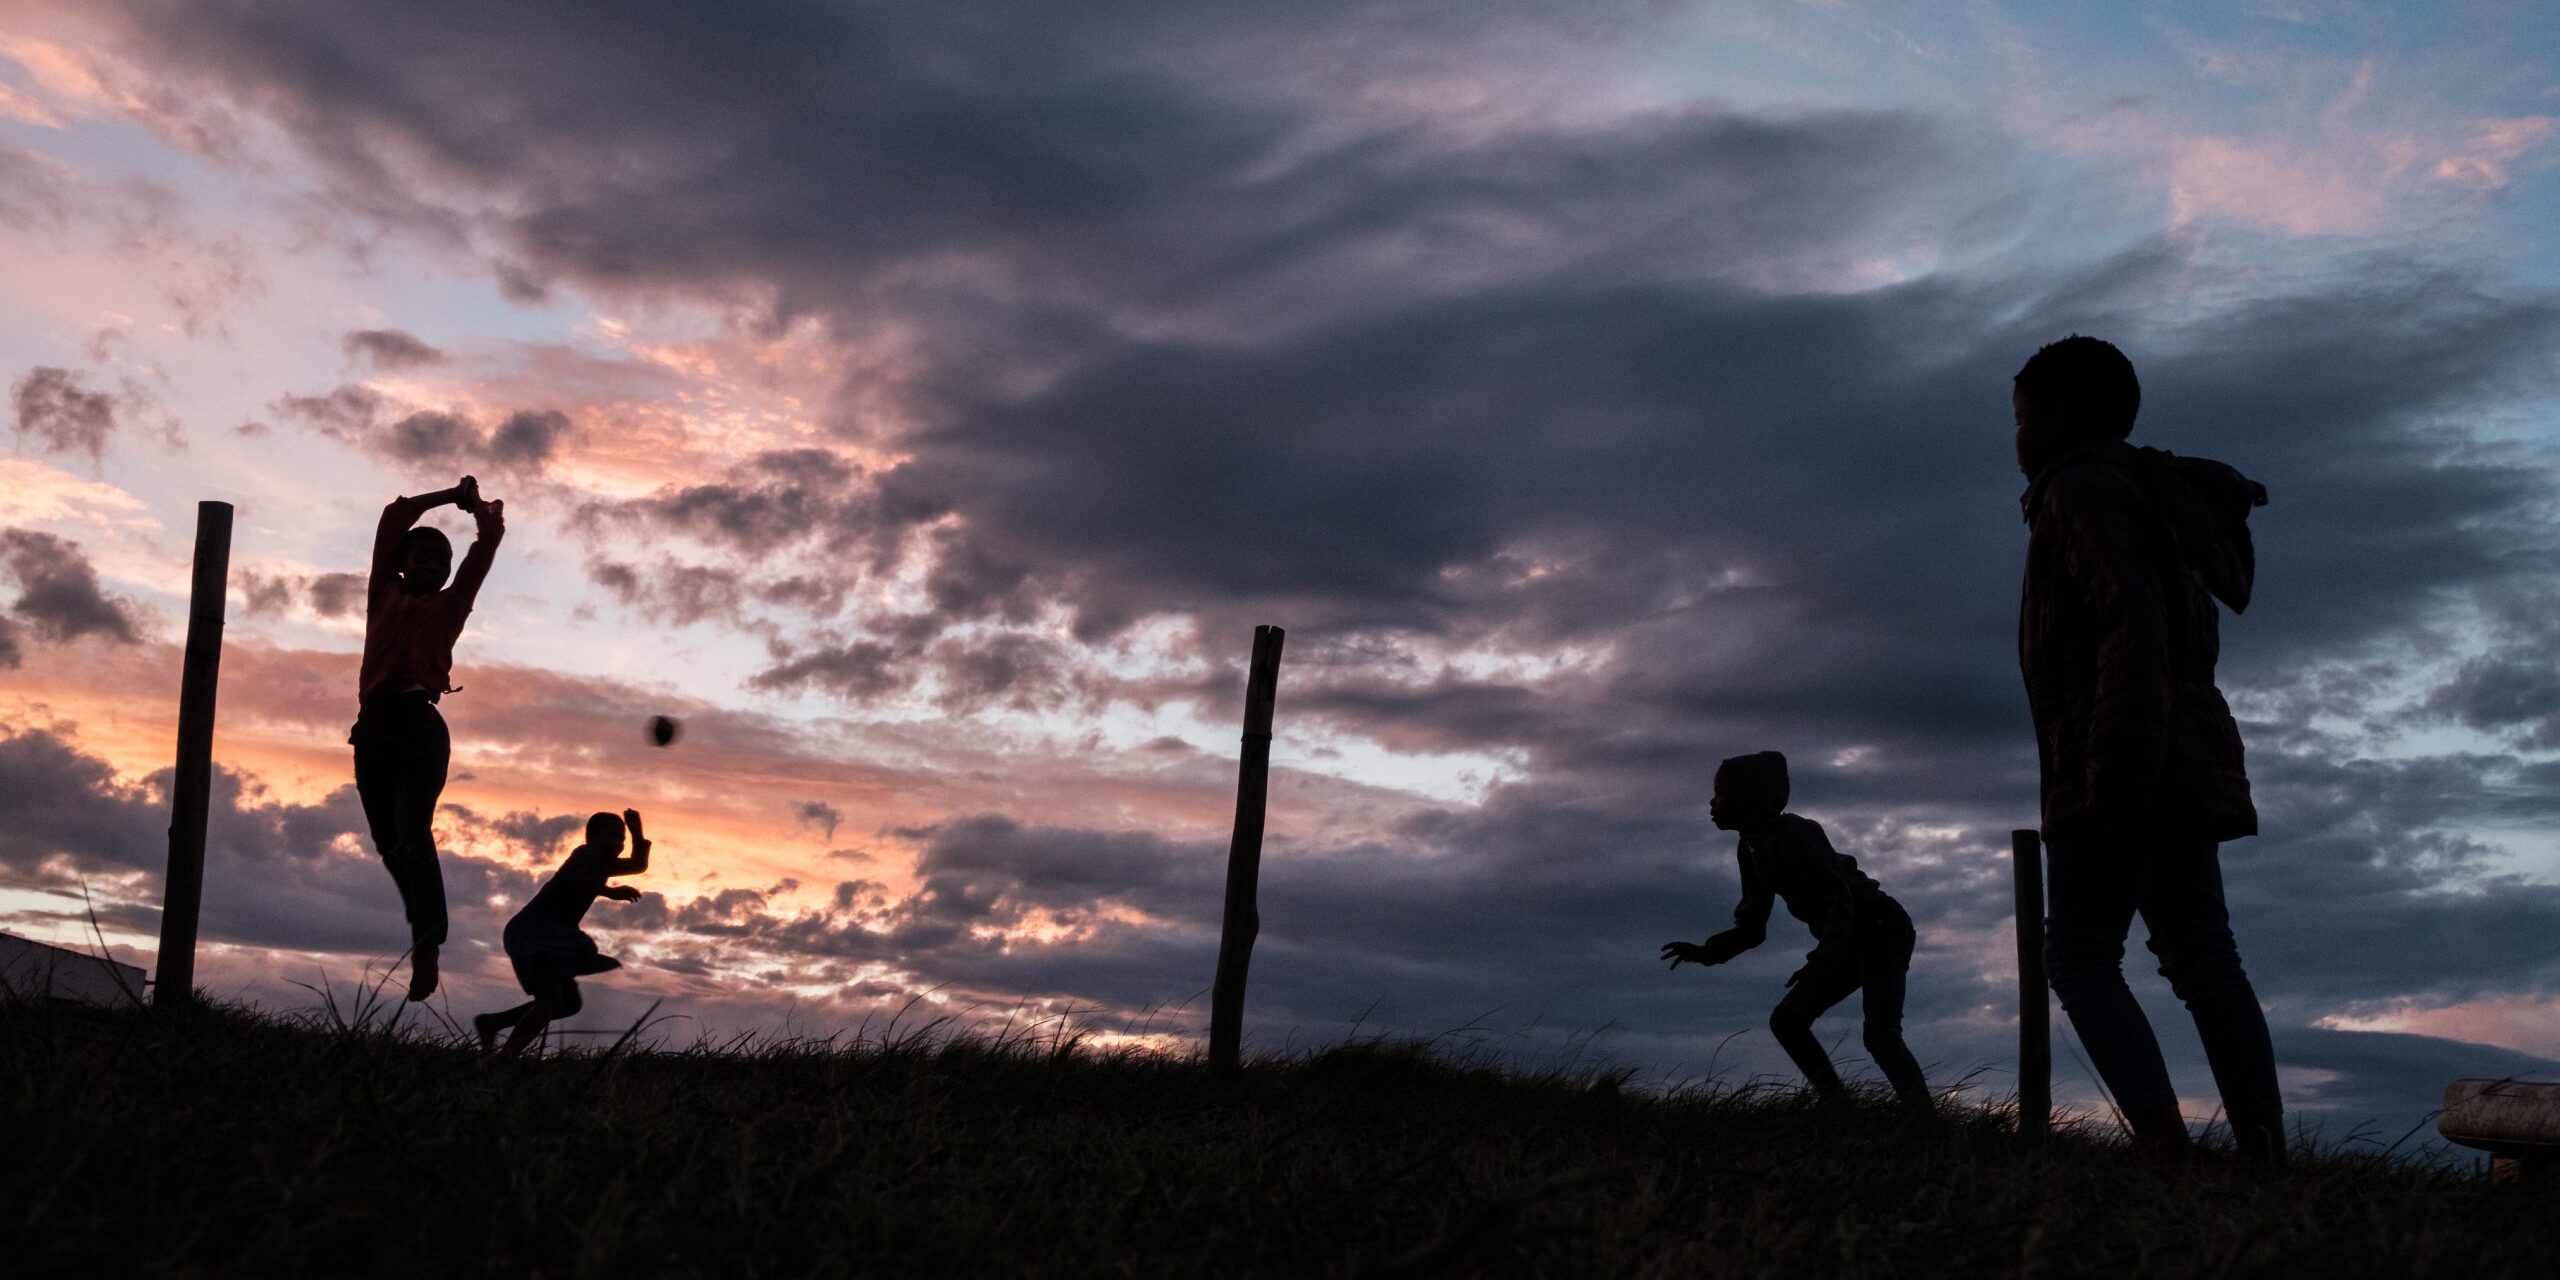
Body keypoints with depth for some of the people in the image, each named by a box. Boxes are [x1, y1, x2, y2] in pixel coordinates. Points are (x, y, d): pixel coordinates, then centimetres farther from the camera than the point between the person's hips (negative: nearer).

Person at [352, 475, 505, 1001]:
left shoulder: (449, 605, 12)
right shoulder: (384, 595, 18)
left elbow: (489, 541, 12)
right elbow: (392, 520, 18)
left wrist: (475, 504, 29)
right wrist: (452, 496, 24)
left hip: (421, 731, -4)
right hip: (373, 731, 4)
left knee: (412, 834, -18)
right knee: (390, 843, 7)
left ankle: (428, 947, -24)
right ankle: (423, 929, 24)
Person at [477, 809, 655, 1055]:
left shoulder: (602, 866, 20)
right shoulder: (587, 854, -8)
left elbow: (639, 865, 30)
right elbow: (571, 875, -30)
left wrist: (636, 831, 16)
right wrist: (610, 892, -35)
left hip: (548, 937, 10)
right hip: (531, 933, -10)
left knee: (570, 1003, 16)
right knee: (551, 1001, -22)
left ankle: (491, 1022, 21)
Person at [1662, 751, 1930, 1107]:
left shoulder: (1797, 834, -23)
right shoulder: (1752, 850, 3)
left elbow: (1841, 901, -30)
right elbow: (1752, 927, 7)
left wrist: (1820, 962, -40)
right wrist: (1706, 952, -7)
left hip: (1882, 930, -9)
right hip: (1847, 942, 9)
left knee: (1880, 1035, -22)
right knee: (1786, 1021, 2)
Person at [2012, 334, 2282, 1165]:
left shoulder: (2081, 488, -6)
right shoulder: (2149, 491, 25)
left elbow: (2134, 613, -21)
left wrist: (2123, 756, -26)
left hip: (2121, 773, -9)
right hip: (2183, 768, 10)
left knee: (2079, 959, -7)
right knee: (2204, 961, 3)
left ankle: (2164, 1144, -18)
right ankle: (2268, 1157, -4)